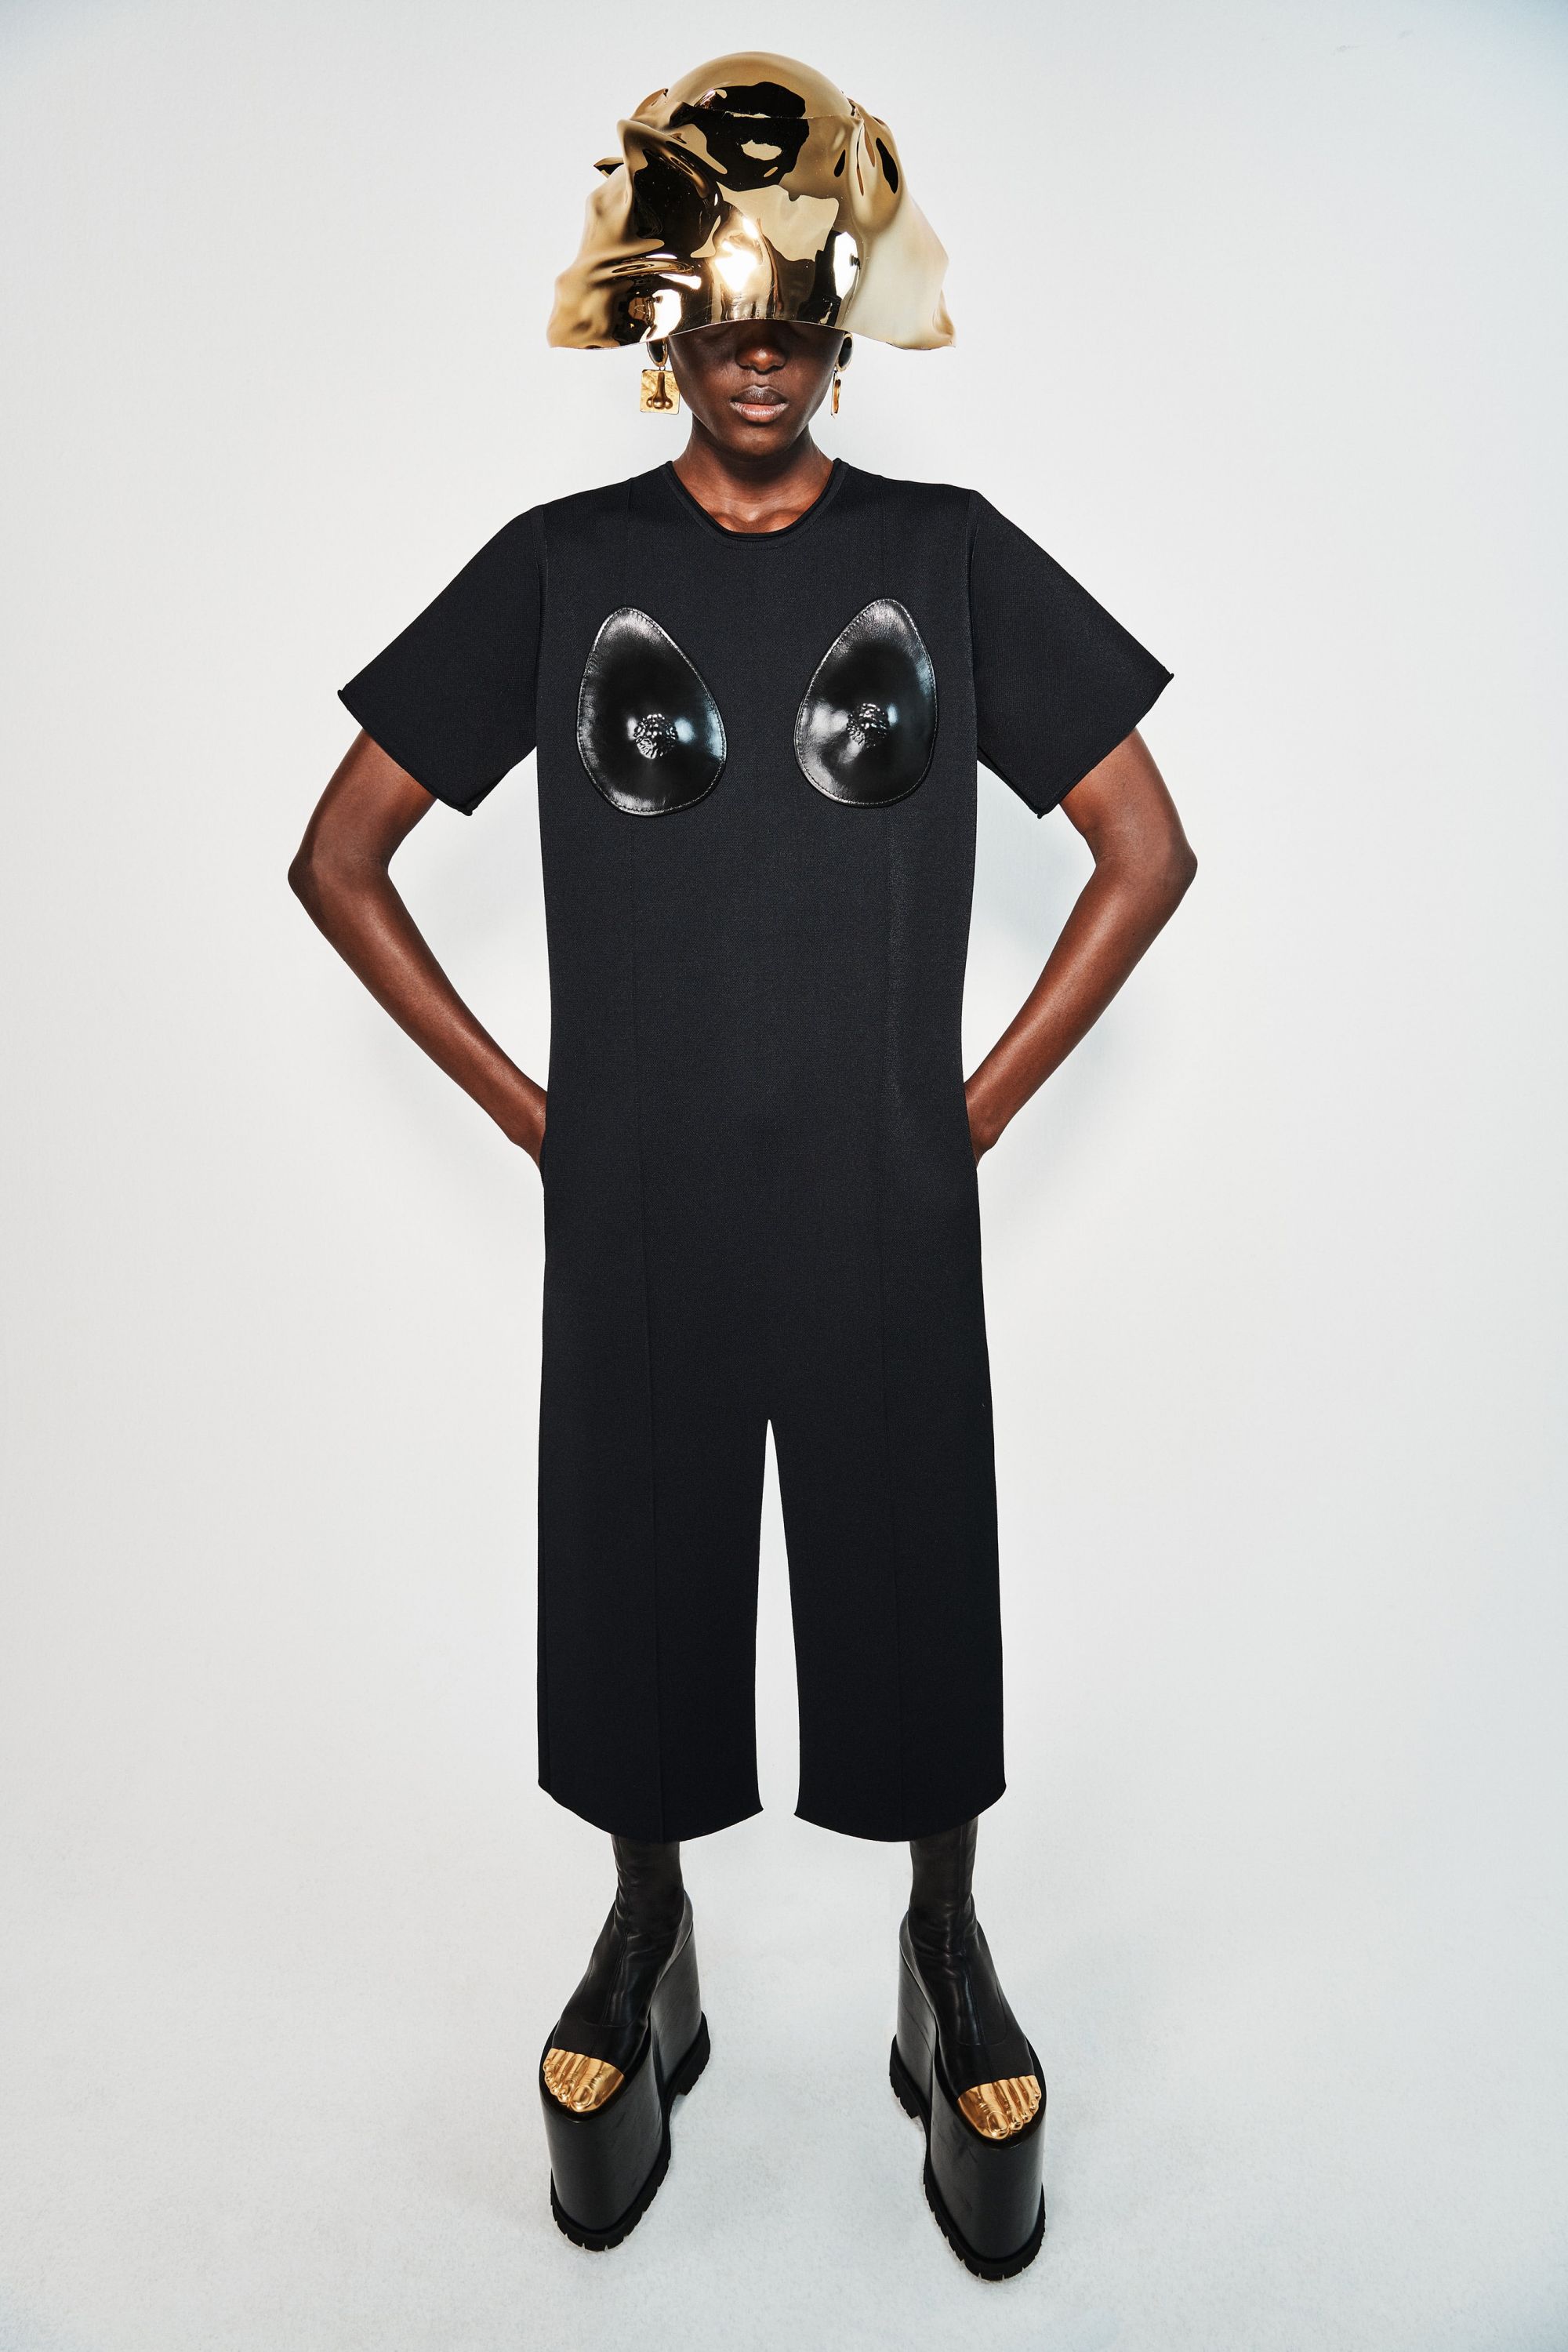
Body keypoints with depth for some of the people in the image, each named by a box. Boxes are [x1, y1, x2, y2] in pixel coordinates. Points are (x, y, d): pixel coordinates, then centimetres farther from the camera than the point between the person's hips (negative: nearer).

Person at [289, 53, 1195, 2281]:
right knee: (638, 1574, 12)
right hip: (634, 1215, 1)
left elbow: (1146, 850, 3)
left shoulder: (955, 555, 2)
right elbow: (339, 857, 4)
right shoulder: (556, 566, 2)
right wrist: (523, 1100, -2)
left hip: (893, 1215, 0)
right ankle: (648, 1952, 39)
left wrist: (984, 1098, -3)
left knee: (916, 1577, 10)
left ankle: (947, 1956, 36)